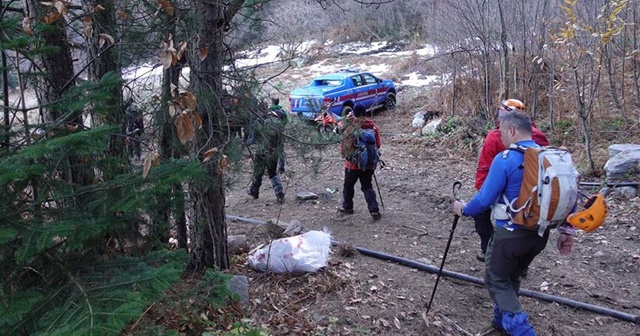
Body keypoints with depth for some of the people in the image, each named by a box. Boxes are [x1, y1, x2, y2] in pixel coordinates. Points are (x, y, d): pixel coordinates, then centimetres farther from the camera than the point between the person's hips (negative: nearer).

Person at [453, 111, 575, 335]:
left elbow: (484, 200, -16)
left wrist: (463, 209, 2)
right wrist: (566, 230, 13)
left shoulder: (505, 159, -18)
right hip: (540, 234, 7)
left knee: (497, 281, 12)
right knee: (511, 277, 25)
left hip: (511, 234, -7)